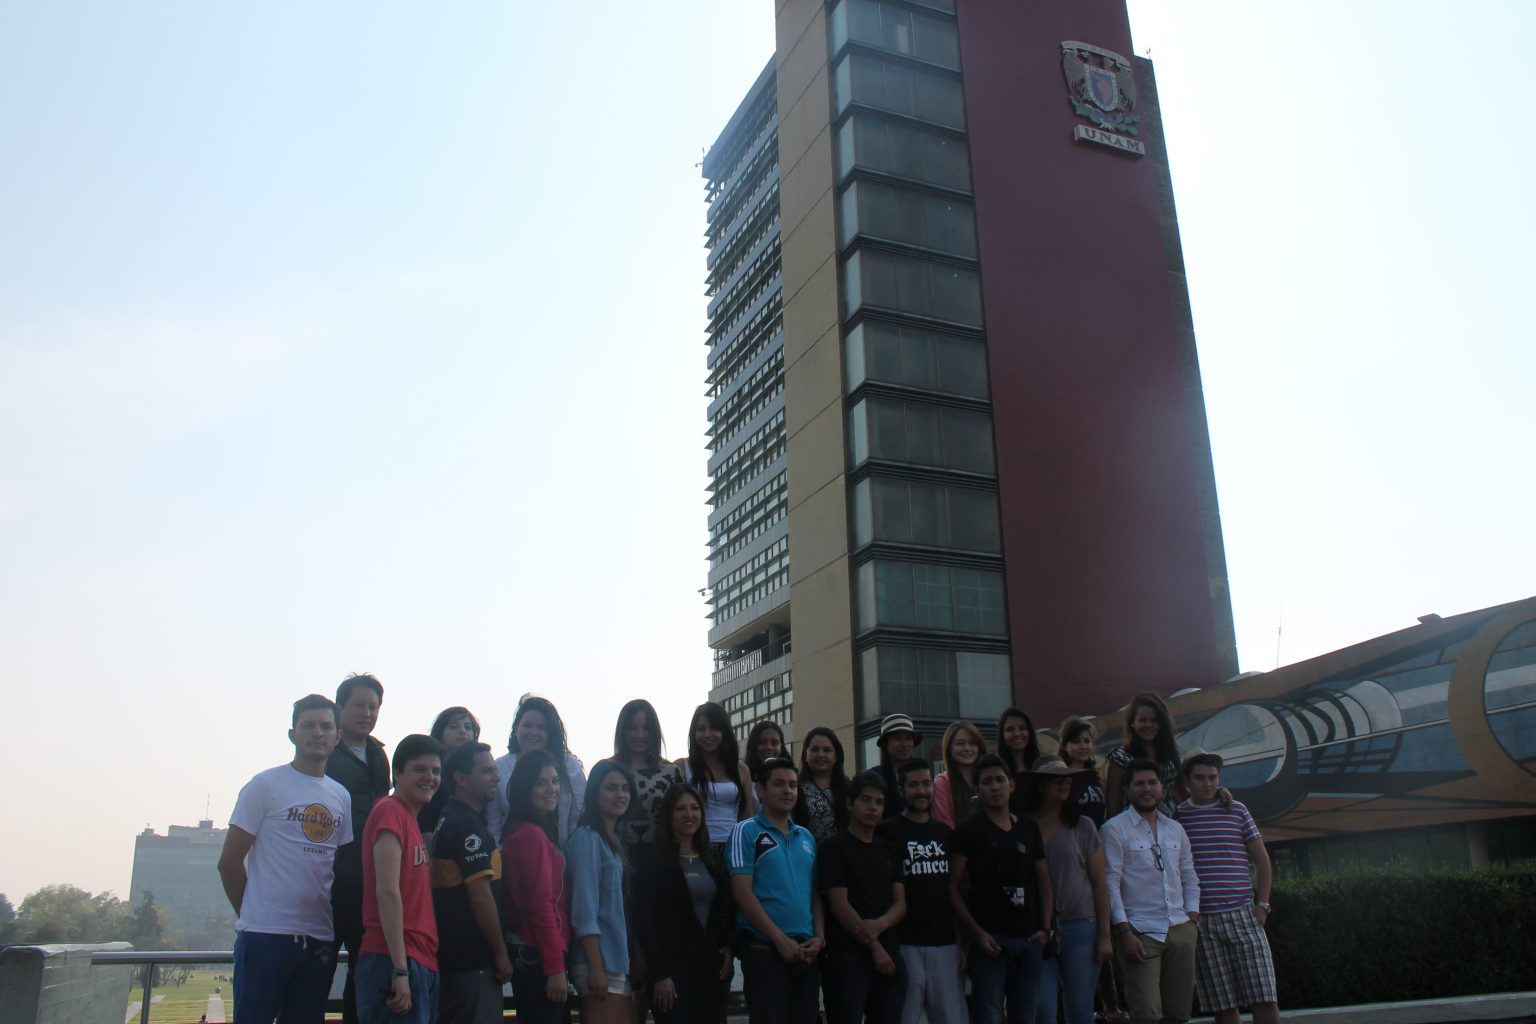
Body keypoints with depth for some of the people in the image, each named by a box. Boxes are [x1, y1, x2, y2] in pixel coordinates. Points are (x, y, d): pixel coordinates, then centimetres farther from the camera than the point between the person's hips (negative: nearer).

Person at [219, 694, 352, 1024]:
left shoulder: (341, 796, 11)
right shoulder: (266, 786, -4)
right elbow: (229, 862, -3)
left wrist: (335, 921, 5)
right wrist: (251, 915, 2)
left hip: (320, 938, 5)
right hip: (266, 935, -5)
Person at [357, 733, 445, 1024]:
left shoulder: (412, 821, 18)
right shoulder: (391, 811, -9)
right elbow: (387, 892, -17)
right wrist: (400, 970, -19)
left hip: (423, 964, 9)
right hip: (396, 963, -9)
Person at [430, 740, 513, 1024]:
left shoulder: (447, 820, 15)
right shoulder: (468, 825, -15)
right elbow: (481, 895, -20)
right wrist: (501, 953, -12)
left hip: (451, 956, 10)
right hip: (473, 959, -10)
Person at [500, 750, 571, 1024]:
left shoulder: (522, 832, 15)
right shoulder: (533, 835, -15)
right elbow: (541, 905, -19)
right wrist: (556, 967, -19)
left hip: (525, 951, 10)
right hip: (537, 955, -10)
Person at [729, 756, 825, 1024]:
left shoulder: (806, 837, 16)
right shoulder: (747, 831, -3)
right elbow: (742, 893, -11)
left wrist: (819, 937, 0)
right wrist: (781, 940, -14)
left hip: (807, 951, 6)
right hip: (765, 949, -6)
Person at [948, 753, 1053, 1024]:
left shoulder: (1029, 828, 11)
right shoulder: (968, 830, -3)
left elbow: (1044, 880, 17)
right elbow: (953, 887, -5)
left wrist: (1045, 927, 5)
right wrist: (977, 933, -14)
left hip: (1029, 939, 5)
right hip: (989, 939, -5)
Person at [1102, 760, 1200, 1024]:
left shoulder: (1175, 829, 17)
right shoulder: (1114, 829, -2)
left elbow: (1190, 878, 21)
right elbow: (1110, 883, -7)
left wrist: (1192, 917, 7)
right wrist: (1123, 931, -14)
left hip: (1180, 929, 6)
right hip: (1141, 932, -5)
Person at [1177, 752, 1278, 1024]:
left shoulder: (1237, 811, 8)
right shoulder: (1176, 816, 5)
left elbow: (1261, 859, 11)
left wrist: (1262, 904, 2)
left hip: (1242, 915, 1)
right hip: (1200, 921, -1)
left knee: (1265, 998, -3)